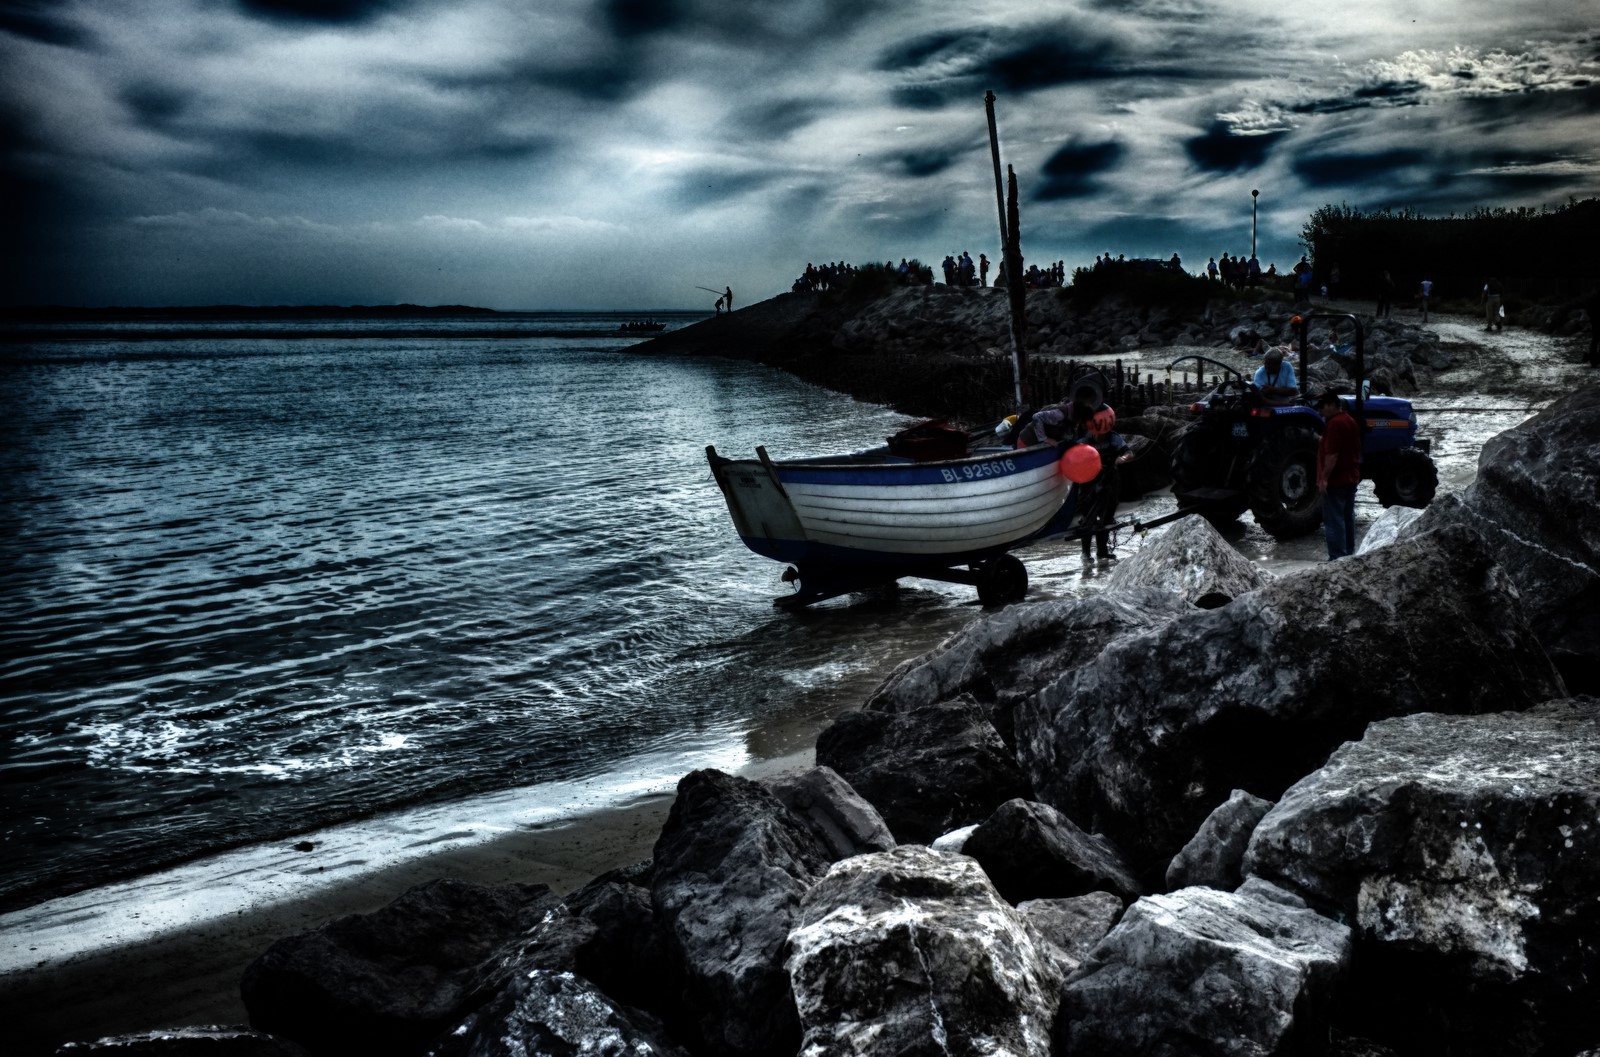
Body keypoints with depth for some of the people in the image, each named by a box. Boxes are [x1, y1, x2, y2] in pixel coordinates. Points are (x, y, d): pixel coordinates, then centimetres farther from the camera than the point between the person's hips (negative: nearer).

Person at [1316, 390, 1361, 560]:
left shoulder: (1335, 423, -18)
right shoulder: (1349, 421, 15)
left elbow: (1332, 455, -23)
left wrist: (1324, 478, -21)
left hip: (1336, 481, -10)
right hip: (1351, 479, 10)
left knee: (1333, 520, -8)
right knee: (1347, 517, 14)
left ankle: (1337, 557, -10)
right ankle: (1349, 553, 20)